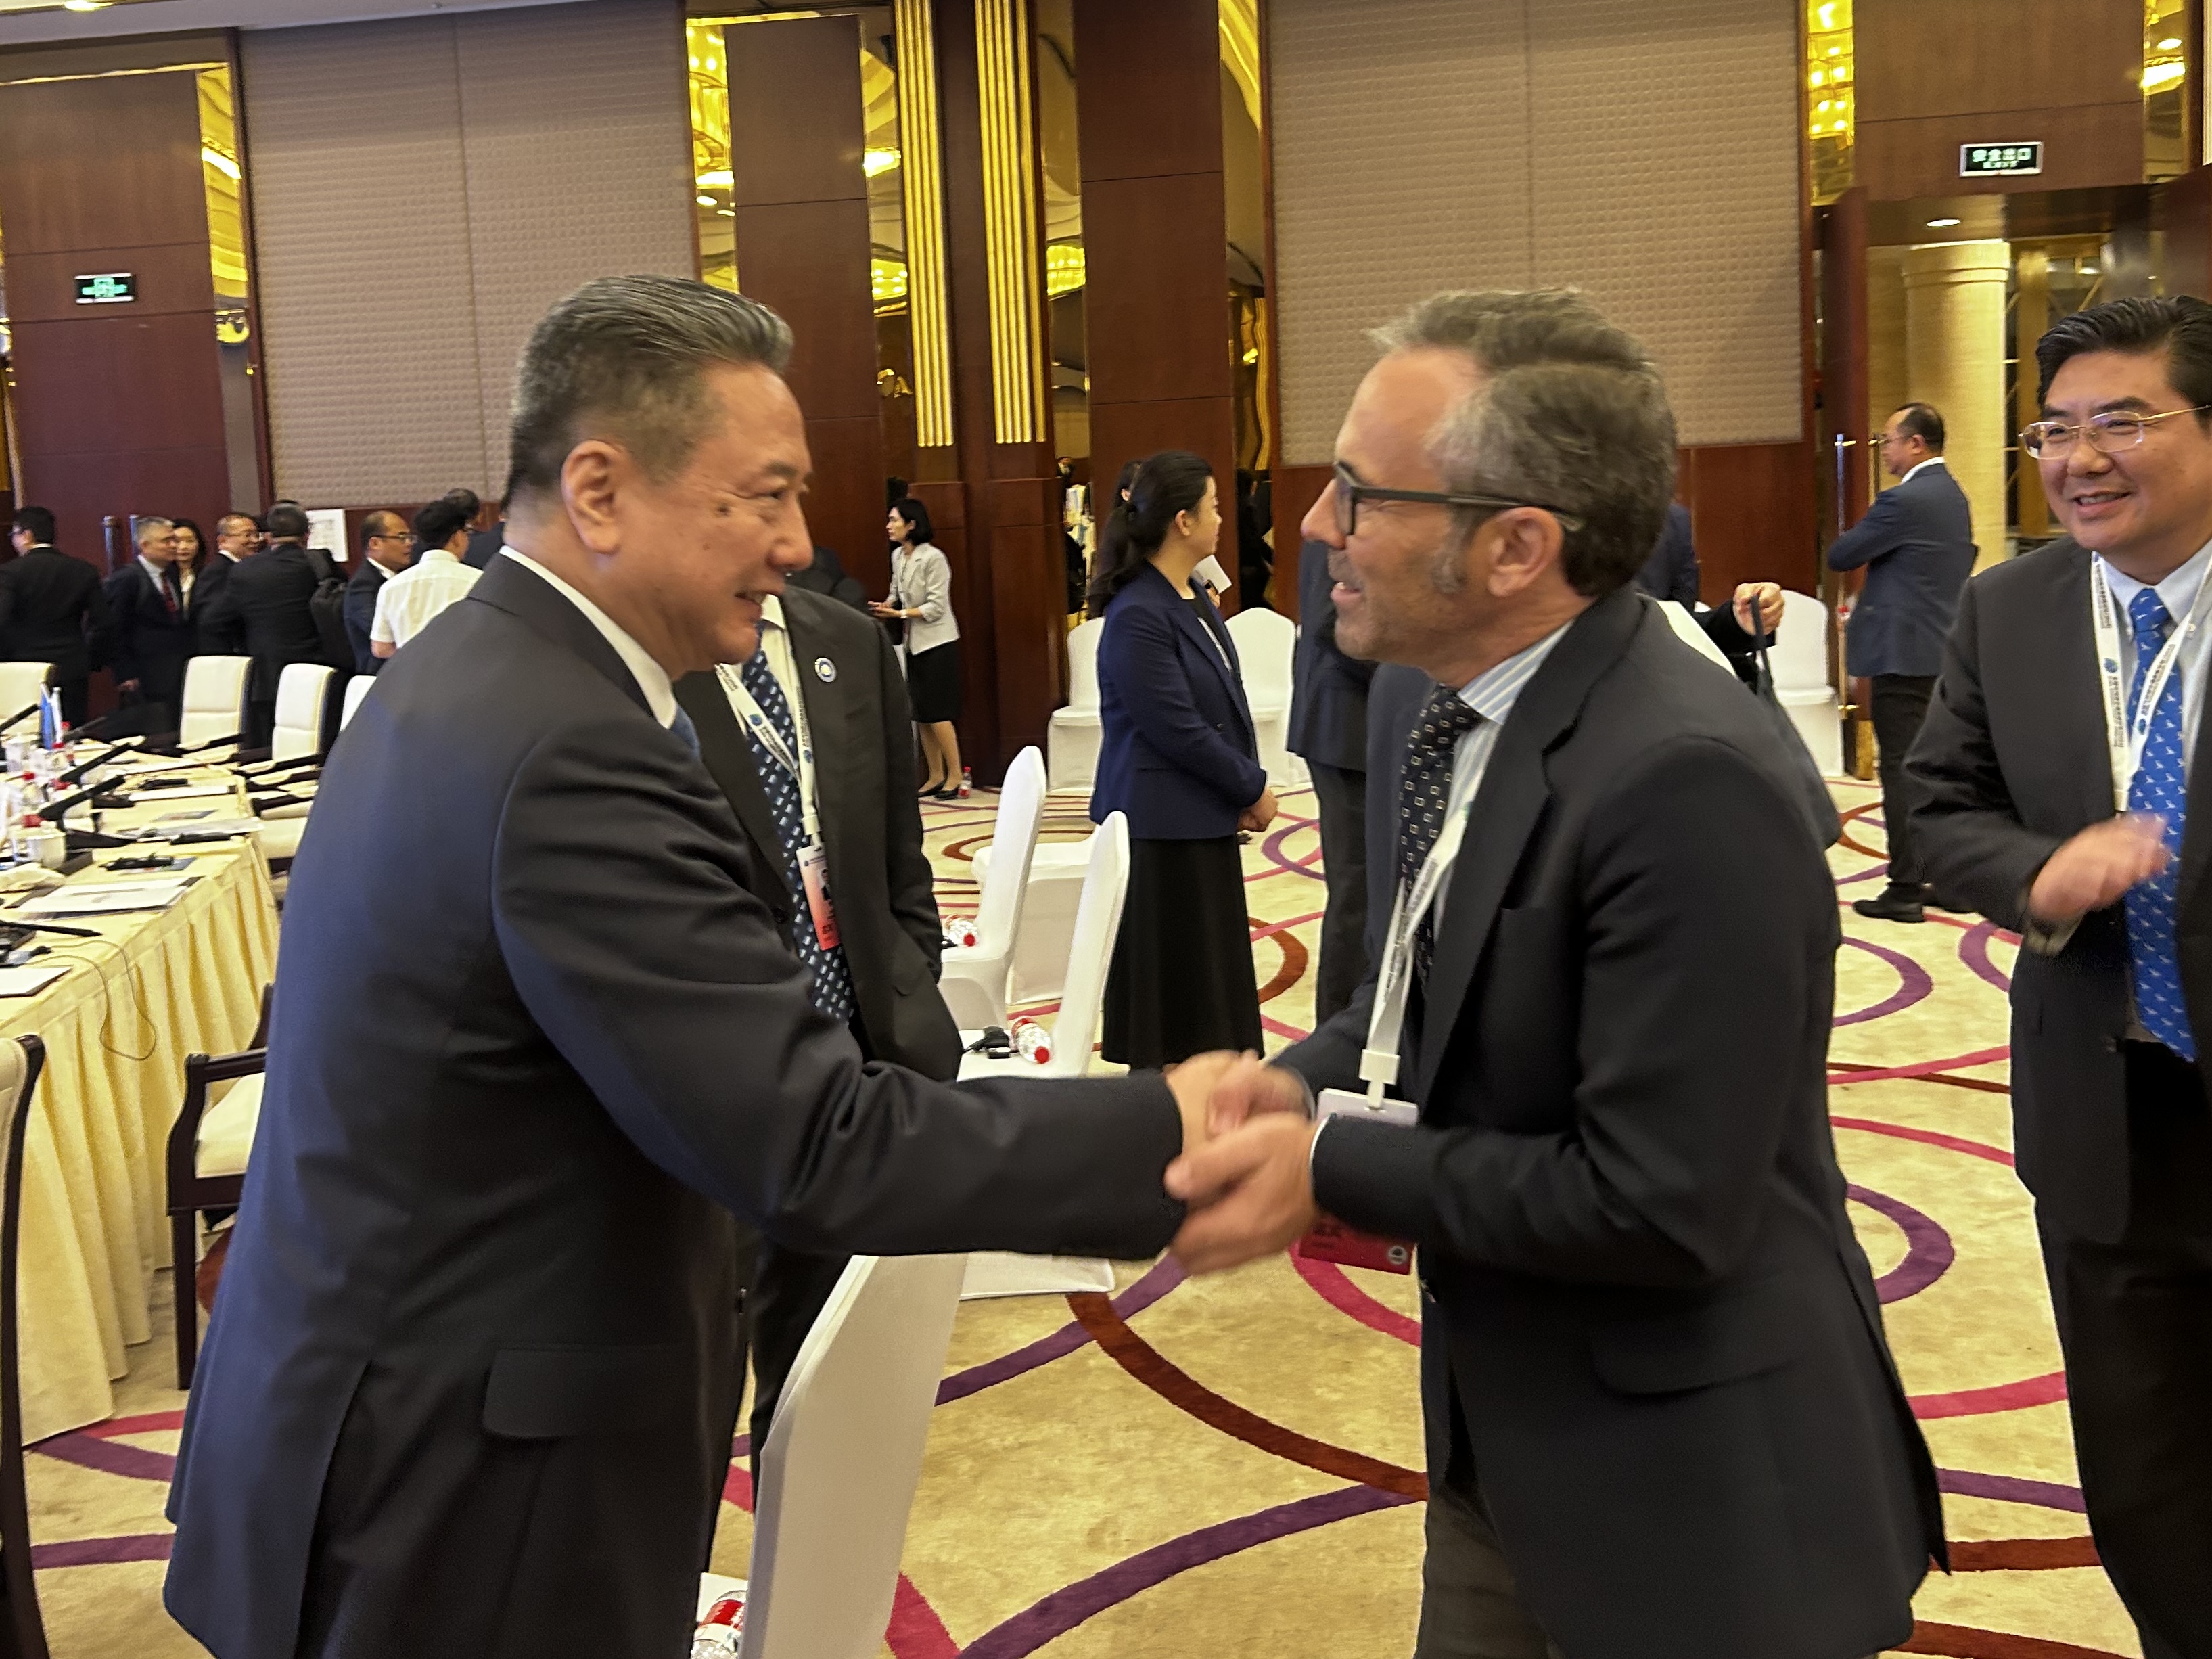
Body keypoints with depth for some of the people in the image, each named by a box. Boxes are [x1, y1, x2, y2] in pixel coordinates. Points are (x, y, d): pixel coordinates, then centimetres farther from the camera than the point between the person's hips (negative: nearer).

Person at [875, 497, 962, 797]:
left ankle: (954, 776, 4)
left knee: (937, 712, -6)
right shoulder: (897, 556, 5)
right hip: (914, 643, 7)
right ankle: (935, 776, 18)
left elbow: (936, 607, -18)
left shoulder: (933, 558, -16)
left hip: (937, 642, -7)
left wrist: (900, 614, -20)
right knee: (921, 714, 9)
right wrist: (885, 606, -7)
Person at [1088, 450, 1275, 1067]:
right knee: (1170, 986, 0)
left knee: (1212, 980, 15)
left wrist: (1245, 787, 1)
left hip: (1206, 817, 9)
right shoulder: (1138, 616, -18)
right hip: (1161, 826, -9)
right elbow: (1177, 730, -19)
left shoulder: (1195, 599, 11)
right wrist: (1253, 789, -8)